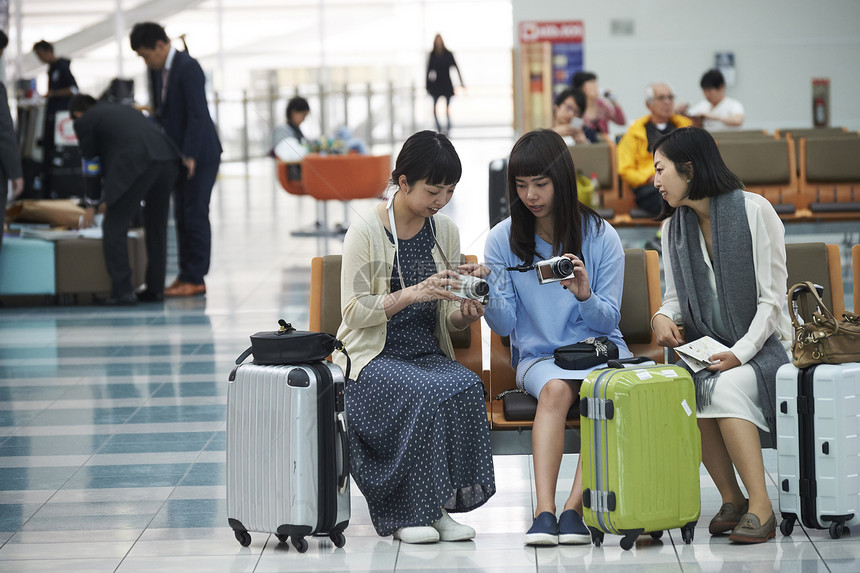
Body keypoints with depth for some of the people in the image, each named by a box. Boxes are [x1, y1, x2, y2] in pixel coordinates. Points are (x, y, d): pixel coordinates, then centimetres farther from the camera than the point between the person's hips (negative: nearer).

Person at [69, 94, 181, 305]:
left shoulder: (84, 121, 15)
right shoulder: (123, 109, 35)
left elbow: (92, 166, 21)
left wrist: (92, 204, 35)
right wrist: (110, 197, 50)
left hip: (136, 166, -7)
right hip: (167, 159, 7)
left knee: (114, 229, 3)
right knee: (156, 228, 18)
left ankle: (122, 290, -2)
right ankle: (155, 289, 19)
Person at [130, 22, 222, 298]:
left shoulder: (188, 67, -17)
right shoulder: (157, 70, 10)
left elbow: (197, 114, -21)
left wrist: (190, 155, -23)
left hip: (200, 155, -9)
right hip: (180, 155, 9)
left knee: (195, 215, -7)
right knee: (182, 216, 9)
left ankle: (194, 278, -4)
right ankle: (186, 275, 14)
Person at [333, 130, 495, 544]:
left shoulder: (445, 231, 10)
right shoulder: (366, 232, -6)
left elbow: (449, 319, 14)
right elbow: (354, 311, -12)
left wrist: (464, 313, -10)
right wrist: (412, 294, -24)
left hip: (428, 353, 5)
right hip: (373, 357, -5)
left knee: (467, 387, -28)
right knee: (427, 393, -33)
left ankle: (437, 506, -19)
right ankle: (409, 513, -20)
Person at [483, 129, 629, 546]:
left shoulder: (600, 237, -1)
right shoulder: (503, 240, 3)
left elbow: (608, 321, -1)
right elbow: (504, 326, 1)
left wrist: (585, 295, -22)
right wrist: (489, 295, -20)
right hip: (538, 355, 0)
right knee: (555, 389, -35)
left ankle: (573, 509, -37)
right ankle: (544, 511, -45)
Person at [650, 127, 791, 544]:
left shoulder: (753, 211, -6)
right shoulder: (674, 227, 12)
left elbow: (772, 298, -9)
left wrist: (741, 352, -22)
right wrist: (663, 317, -5)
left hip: (762, 345, -4)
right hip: (707, 350, 4)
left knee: (725, 386, -36)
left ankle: (760, 506, -34)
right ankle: (731, 499, -19)